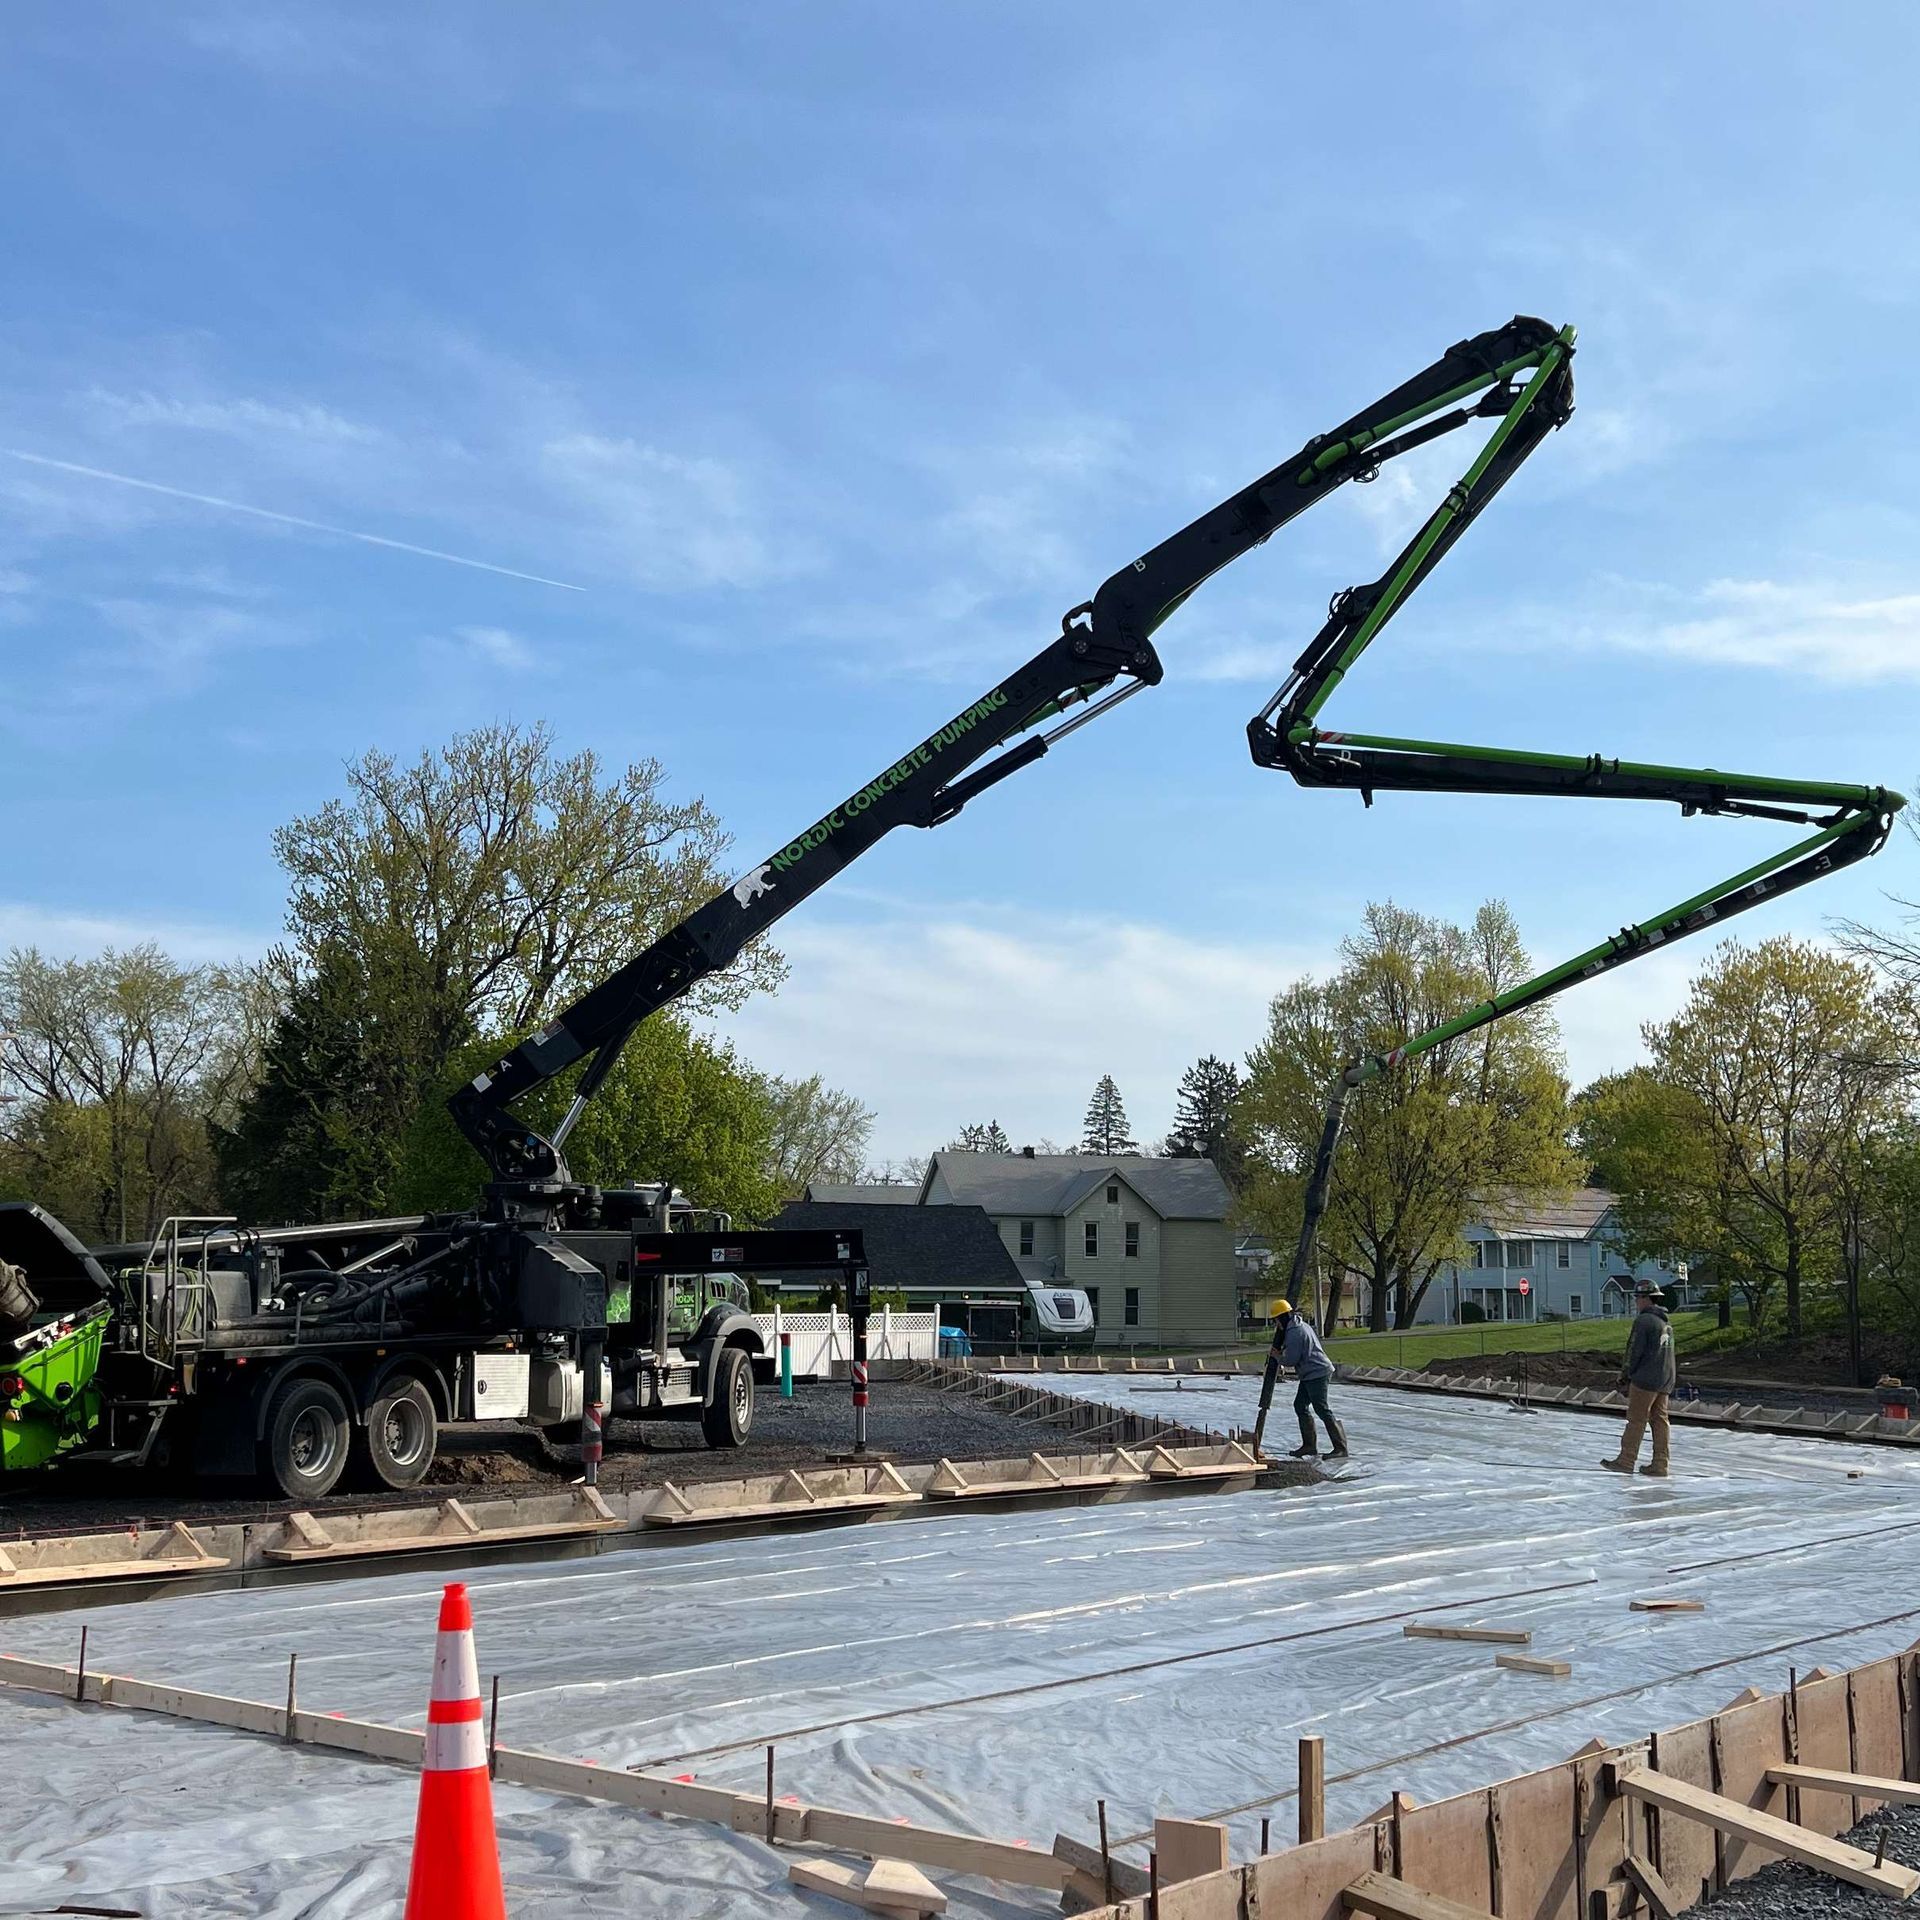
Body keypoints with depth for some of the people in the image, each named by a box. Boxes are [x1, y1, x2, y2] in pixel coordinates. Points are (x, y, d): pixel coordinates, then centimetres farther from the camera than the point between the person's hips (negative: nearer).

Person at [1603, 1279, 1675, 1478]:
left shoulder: (1644, 1320, -13)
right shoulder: (1666, 1322, 16)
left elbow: (1635, 1351, -13)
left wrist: (1625, 1375, -3)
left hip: (1646, 1379, -8)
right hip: (1665, 1380, 8)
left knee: (1636, 1420, -4)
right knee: (1659, 1420, 8)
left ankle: (1626, 1460, -1)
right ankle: (1659, 1465, 7)